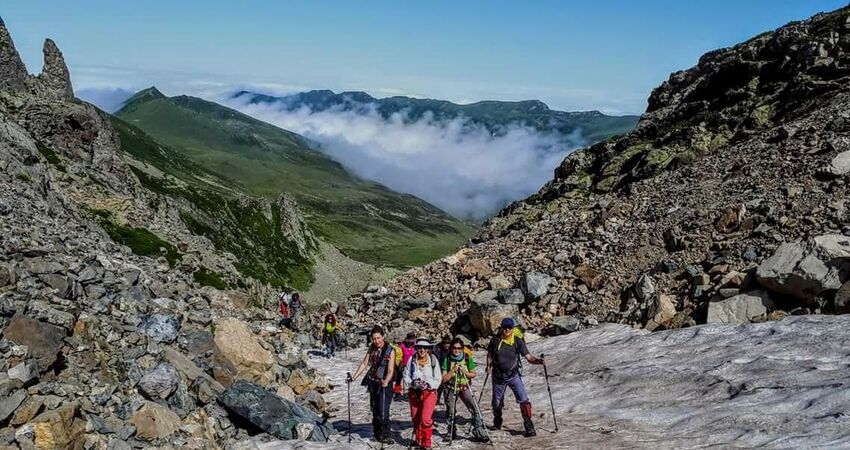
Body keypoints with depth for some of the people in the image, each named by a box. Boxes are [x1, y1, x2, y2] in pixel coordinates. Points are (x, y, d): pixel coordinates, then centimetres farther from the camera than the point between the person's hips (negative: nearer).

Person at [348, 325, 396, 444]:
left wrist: (386, 382, -37)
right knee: (374, 410, 12)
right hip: (373, 382, 6)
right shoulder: (372, 348, 4)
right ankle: (377, 434, 24)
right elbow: (364, 364, 9)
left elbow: (390, 370, -20)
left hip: (384, 384, -6)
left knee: (383, 411, -11)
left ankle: (385, 435, 2)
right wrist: (353, 377, 5)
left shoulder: (390, 351, -14)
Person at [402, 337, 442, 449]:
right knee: (415, 418, 16)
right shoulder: (411, 360, -4)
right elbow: (406, 377, 0)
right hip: (414, 393, 3)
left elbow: (438, 379, -4)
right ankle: (417, 440, 37)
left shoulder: (433, 360, -7)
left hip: (429, 392, -3)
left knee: (426, 419, -15)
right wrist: (413, 383, -18)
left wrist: (428, 385, -20)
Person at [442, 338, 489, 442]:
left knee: (475, 409, -11)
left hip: (465, 387, 0)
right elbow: (444, 379, -11)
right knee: (450, 411, 11)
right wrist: (453, 370, -24)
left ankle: (479, 432, -1)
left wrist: (465, 372, -17)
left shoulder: (468, 358, -6)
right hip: (451, 389, 0)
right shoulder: (447, 360, -9)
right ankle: (451, 432, 31)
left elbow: (473, 374, 1)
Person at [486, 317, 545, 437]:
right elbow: (489, 354, 12)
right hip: (498, 377, 1)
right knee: (497, 402, 13)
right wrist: (489, 365, -3)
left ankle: (529, 427, -5)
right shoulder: (495, 340, -4)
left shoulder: (518, 342, -6)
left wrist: (538, 360, -27)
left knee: (523, 400, -13)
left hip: (514, 375, -1)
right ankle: (497, 422, 40)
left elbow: (528, 357, -9)